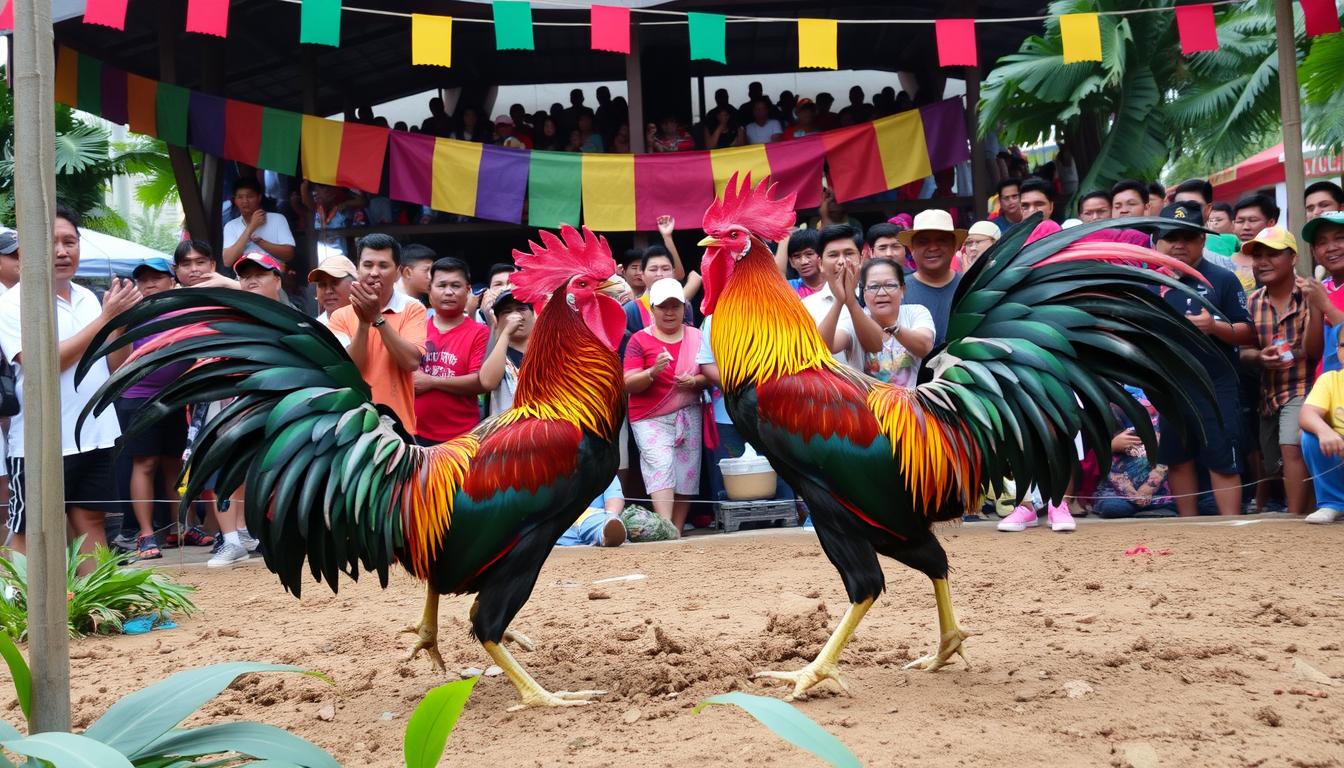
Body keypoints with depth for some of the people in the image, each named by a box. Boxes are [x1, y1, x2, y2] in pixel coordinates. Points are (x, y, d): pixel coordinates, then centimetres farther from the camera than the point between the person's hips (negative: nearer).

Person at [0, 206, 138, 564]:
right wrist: (106, 317, -17)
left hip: (95, 436, 6)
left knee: (90, 522, 9)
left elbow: (115, 367, 12)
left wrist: (122, 318, -6)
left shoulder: (88, 298, 11)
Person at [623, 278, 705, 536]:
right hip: (650, 418, -3)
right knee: (660, 465, -19)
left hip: (689, 416, 4)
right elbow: (628, 384, -7)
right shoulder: (639, 340, -1)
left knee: (687, 471, 0)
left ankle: (677, 531, 6)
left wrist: (695, 381, -10)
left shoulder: (697, 337, 8)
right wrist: (653, 372, -25)